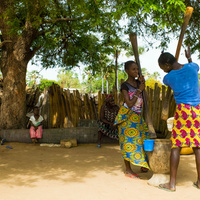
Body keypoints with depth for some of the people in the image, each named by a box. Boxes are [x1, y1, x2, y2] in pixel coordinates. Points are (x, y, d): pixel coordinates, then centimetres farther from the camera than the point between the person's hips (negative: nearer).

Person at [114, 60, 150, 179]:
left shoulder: (138, 82, 6)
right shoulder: (125, 86, -11)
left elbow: (143, 99, 4)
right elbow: (129, 103, -19)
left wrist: (143, 84, -4)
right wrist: (139, 90, -14)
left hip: (137, 116, 7)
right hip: (128, 116, -6)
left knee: (142, 137, 9)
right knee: (129, 141, -4)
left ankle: (143, 164, 25)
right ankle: (128, 170, 4)